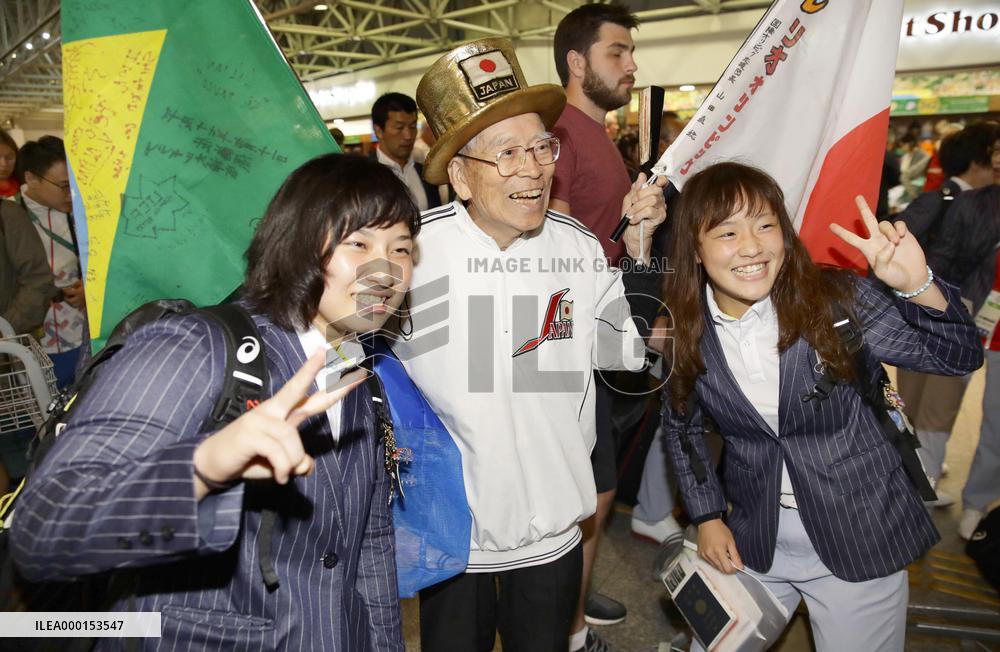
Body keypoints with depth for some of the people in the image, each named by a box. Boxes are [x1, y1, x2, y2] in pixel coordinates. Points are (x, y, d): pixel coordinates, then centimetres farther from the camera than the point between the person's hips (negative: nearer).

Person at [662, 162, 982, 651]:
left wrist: (917, 285, -29)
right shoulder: (683, 332, -10)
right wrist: (707, 516, 1)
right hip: (751, 544, 2)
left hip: (860, 540, -1)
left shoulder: (836, 298, -17)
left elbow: (959, 357, -11)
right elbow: (682, 427, 4)